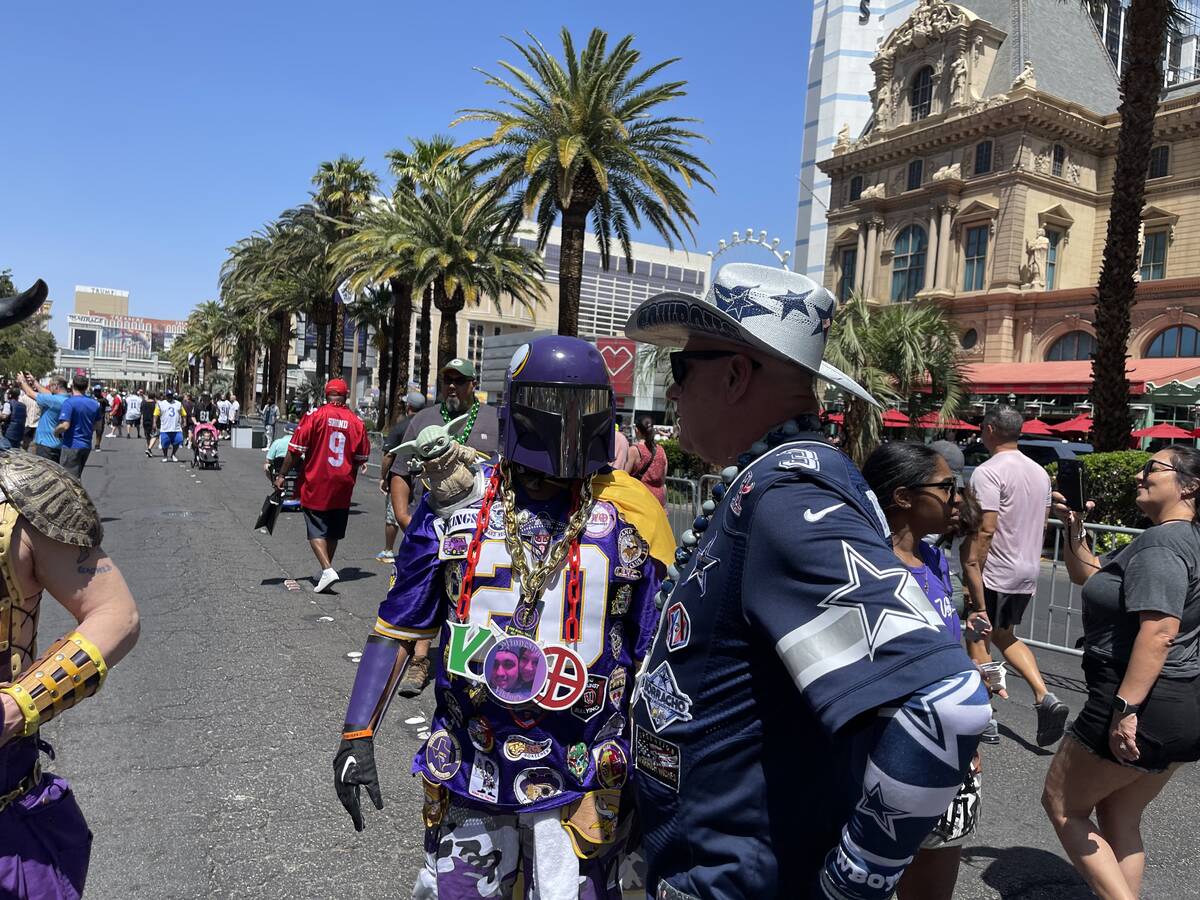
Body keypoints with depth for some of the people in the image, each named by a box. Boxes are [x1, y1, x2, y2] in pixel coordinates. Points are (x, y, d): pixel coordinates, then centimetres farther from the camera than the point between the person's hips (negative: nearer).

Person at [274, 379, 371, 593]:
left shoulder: (315, 417, -9)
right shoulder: (356, 422, -1)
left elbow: (296, 450, -9)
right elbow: (362, 458, 6)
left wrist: (282, 475, 0)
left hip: (316, 486, -3)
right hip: (343, 487, 3)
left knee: (316, 531, 1)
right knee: (333, 532, 16)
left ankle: (327, 569, -16)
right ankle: (326, 569, 26)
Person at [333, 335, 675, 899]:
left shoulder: (628, 515, -7)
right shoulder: (458, 502, -3)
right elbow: (398, 627, 4)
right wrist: (357, 735, 0)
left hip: (582, 785, -1)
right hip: (468, 774, 2)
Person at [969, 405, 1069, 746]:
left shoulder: (988, 472, -18)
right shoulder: (1039, 472, 9)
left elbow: (985, 530, -23)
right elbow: (1042, 524, 17)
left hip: (995, 574, -8)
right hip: (1028, 573, 8)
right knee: (1004, 636, 22)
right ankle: (1045, 697, 9)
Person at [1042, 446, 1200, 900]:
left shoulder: (1160, 545, -18)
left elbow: (1158, 633, -30)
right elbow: (1088, 574, 22)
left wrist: (1125, 709, -31)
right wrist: (1074, 527, 7)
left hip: (1143, 708, -10)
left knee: (1061, 803, 6)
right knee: (1119, 820, 20)